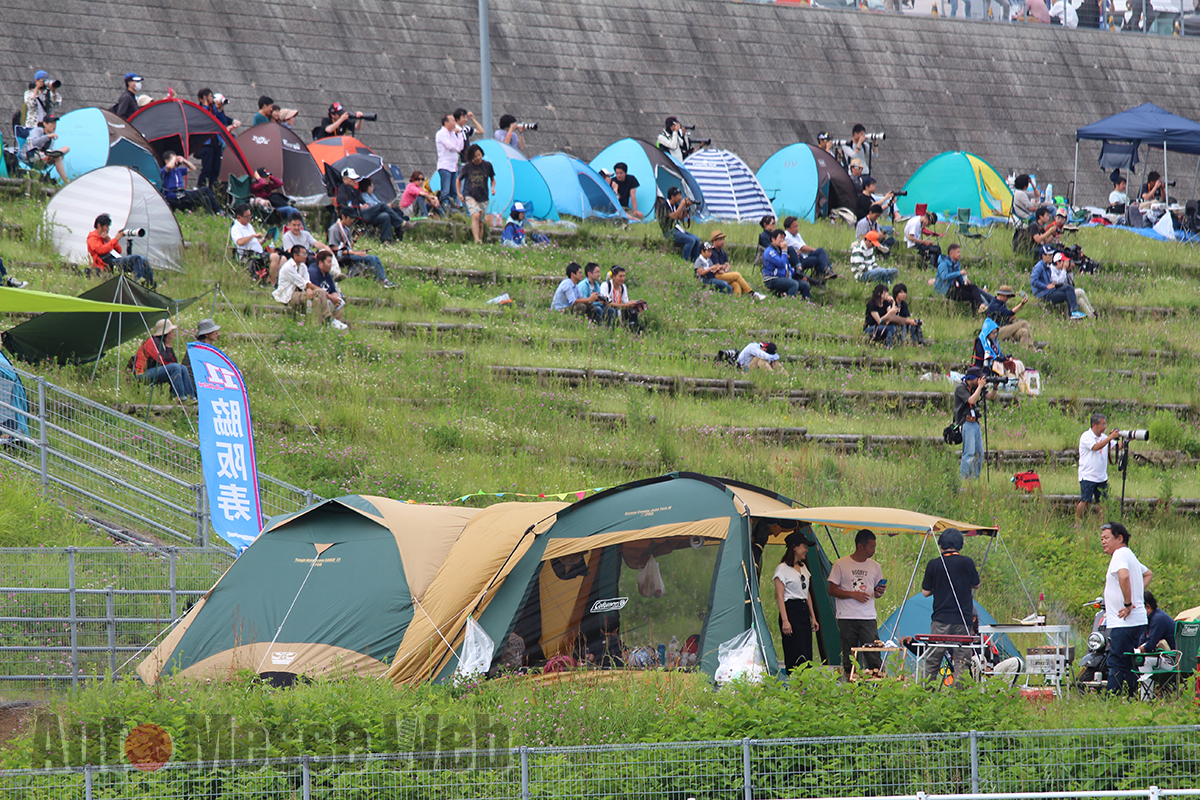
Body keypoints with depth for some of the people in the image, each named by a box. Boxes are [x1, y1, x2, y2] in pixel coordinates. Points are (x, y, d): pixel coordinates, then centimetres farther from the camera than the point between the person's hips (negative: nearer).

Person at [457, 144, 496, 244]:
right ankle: (477, 240, -32)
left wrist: (493, 187, -3)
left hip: (483, 198, 3)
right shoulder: (467, 167, -3)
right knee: (475, 215, -25)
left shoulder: (487, 165, 2)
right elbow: (459, 179, 13)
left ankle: (480, 241, 19)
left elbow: (492, 179, 17)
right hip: (470, 196, -2)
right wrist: (459, 193, 5)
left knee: (480, 221, 6)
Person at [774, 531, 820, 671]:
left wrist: (813, 618, 19)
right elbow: (779, 596, -10)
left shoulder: (803, 568, 18)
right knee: (796, 655, -13)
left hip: (804, 612, 8)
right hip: (791, 611, -8)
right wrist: (785, 621, -17)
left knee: (807, 654, 1)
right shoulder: (783, 569, -5)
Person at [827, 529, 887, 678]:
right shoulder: (841, 564, 0)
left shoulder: (875, 566, 10)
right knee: (849, 660, 1)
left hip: (868, 618, 2)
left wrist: (879, 592, -6)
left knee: (874, 658, -7)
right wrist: (853, 594, -12)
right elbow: (832, 590, 0)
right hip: (846, 618, -2)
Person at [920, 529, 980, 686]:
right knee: (961, 661, 2)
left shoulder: (933, 565, -3)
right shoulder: (967, 563, -5)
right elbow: (976, 585, 10)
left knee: (932, 661, 8)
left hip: (940, 620, 1)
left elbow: (926, 592, 4)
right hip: (962, 620, -1)